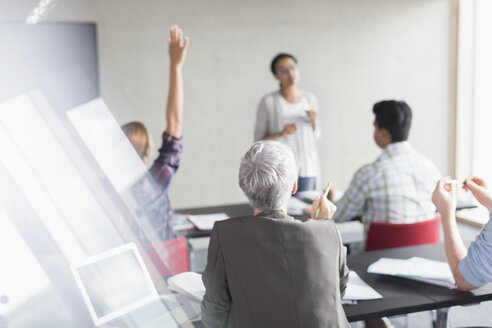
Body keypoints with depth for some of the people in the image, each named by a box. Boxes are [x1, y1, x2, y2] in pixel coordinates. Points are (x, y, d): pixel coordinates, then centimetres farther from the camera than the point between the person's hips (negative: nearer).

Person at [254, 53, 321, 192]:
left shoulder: (310, 99, 8)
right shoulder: (268, 102, -5)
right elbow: (259, 141, -2)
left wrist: (314, 122, -3)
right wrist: (280, 134, -17)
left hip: (307, 168, 4)